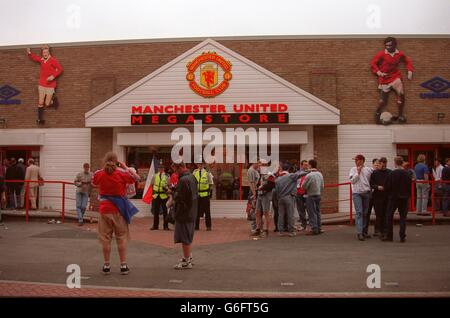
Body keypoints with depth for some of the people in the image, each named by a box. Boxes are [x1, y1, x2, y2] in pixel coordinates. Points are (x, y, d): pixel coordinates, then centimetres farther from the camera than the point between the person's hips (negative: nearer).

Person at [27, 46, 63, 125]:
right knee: (40, 103, 5)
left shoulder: (53, 60, -11)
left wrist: (53, 76, -27)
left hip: (50, 85, -5)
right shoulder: (41, 60, 6)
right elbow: (34, 58, 25)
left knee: (47, 104, -1)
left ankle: (52, 100, 33)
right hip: (42, 84, 5)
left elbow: (60, 69, -17)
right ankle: (40, 119, 14)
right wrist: (29, 53, 6)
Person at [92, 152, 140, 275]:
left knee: (105, 238, 8)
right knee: (121, 237, 7)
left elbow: (94, 183, 19)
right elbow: (136, 178, 5)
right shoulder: (122, 173, -9)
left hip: (105, 209, 1)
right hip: (119, 209, -1)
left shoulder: (98, 174, -3)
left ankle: (106, 266, 13)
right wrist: (125, 167, 7)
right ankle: (123, 266, 9)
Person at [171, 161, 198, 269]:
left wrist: (173, 193, -3)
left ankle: (186, 261, 8)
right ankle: (189, 257, 32)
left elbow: (179, 197, -24)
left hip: (184, 213, -10)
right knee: (188, 237, 21)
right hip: (192, 212, 10)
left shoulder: (183, 180, -22)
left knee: (184, 238, 0)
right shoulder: (192, 177, 9)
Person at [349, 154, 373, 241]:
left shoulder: (368, 169, 6)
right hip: (356, 193, -2)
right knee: (359, 212, -9)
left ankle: (364, 230, 17)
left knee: (365, 213, 7)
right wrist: (358, 172, -8)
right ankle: (359, 233, -12)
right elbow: (352, 181, -6)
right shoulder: (353, 169, 3)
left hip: (366, 192, 2)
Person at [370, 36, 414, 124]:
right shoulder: (381, 54, -9)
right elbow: (373, 63, -6)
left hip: (395, 76, 2)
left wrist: (410, 71, 3)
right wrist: (378, 72, -19)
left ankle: (400, 115, -3)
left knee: (401, 93, -16)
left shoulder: (400, 54, 1)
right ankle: (378, 113, 28)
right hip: (384, 78, -2)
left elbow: (408, 61, 15)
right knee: (383, 100, 0)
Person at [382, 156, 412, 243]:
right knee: (403, 217, 7)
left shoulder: (391, 174, -12)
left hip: (393, 197, -3)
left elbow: (387, 187, -9)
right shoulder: (407, 174, -1)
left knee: (389, 216, 8)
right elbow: (410, 187, 5)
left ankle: (389, 236, 9)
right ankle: (402, 237, 6)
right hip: (404, 198, 3)